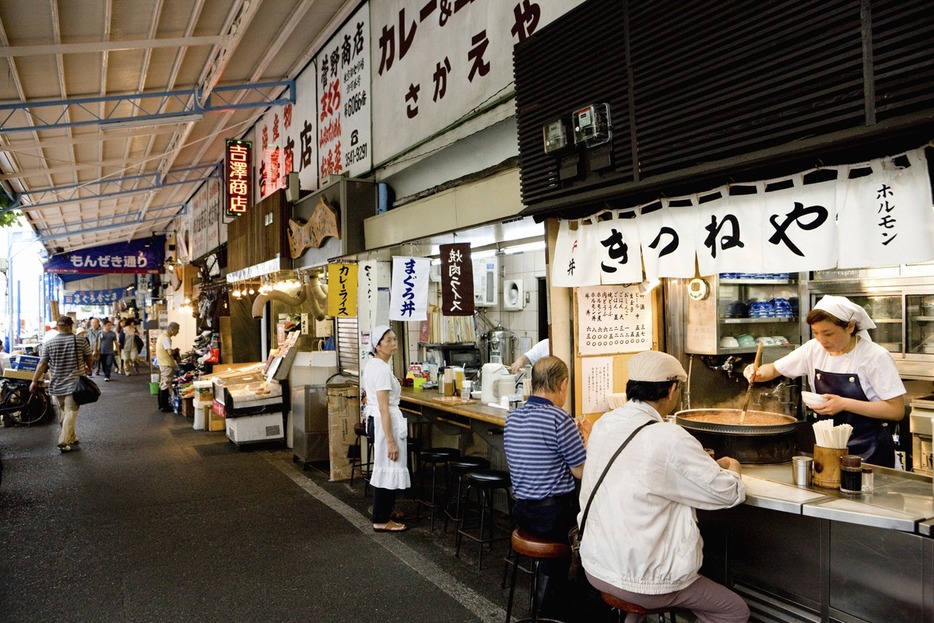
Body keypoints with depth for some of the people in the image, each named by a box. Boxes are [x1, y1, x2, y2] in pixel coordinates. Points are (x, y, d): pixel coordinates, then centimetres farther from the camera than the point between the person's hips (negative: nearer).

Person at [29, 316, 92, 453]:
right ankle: (64, 442, -12)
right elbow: (88, 357, 9)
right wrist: (88, 368, 30)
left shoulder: (49, 343, -2)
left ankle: (70, 437, 28)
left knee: (64, 411, 18)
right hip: (74, 383, -3)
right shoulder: (81, 341, -5)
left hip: (57, 384, 3)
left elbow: (42, 364, -2)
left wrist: (34, 381, 8)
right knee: (71, 412, -4)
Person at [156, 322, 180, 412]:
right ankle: (164, 407, 1)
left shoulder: (163, 335, 14)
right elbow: (170, 352, -25)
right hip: (167, 365, -10)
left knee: (162, 385, 16)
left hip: (162, 364, 10)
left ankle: (162, 405, 25)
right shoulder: (166, 338, -19)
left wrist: (173, 352, 5)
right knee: (166, 386, -4)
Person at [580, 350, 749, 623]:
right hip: (640, 583, -7)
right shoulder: (670, 439, -22)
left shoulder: (602, 424, -2)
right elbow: (730, 493, -11)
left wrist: (695, 460, 18)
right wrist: (732, 467, 10)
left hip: (595, 567, 7)